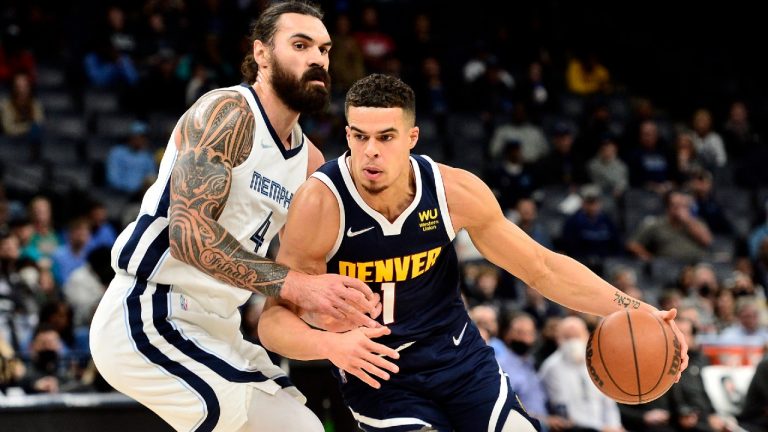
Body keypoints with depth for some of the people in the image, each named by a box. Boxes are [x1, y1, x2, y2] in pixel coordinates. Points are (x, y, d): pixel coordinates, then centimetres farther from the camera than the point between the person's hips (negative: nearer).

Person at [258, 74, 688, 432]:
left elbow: (542, 267, -3)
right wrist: (329, 344, -43)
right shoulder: (321, 203, -24)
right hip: (378, 372, -3)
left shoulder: (455, 190, -15)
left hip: (460, 355, 4)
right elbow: (275, 319, -22)